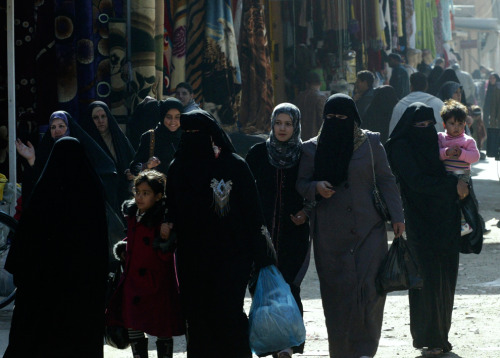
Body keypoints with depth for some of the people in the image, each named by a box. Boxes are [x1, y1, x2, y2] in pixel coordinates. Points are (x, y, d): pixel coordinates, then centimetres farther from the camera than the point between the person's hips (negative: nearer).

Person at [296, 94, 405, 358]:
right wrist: (317, 188, -12)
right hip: (330, 234, 1)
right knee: (337, 291, -1)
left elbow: (386, 180, 8)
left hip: (369, 228, 0)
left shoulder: (370, 143, 6)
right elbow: (301, 184, 10)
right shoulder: (312, 149, 8)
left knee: (370, 286, -10)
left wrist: (396, 216, 2)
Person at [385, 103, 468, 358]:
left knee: (445, 278, 6)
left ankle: (440, 335, 13)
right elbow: (417, 182, -17)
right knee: (427, 279, -7)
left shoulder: (435, 143, 15)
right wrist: (453, 185, -14)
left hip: (444, 221, 6)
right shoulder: (402, 147, -6)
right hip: (421, 223, -6)